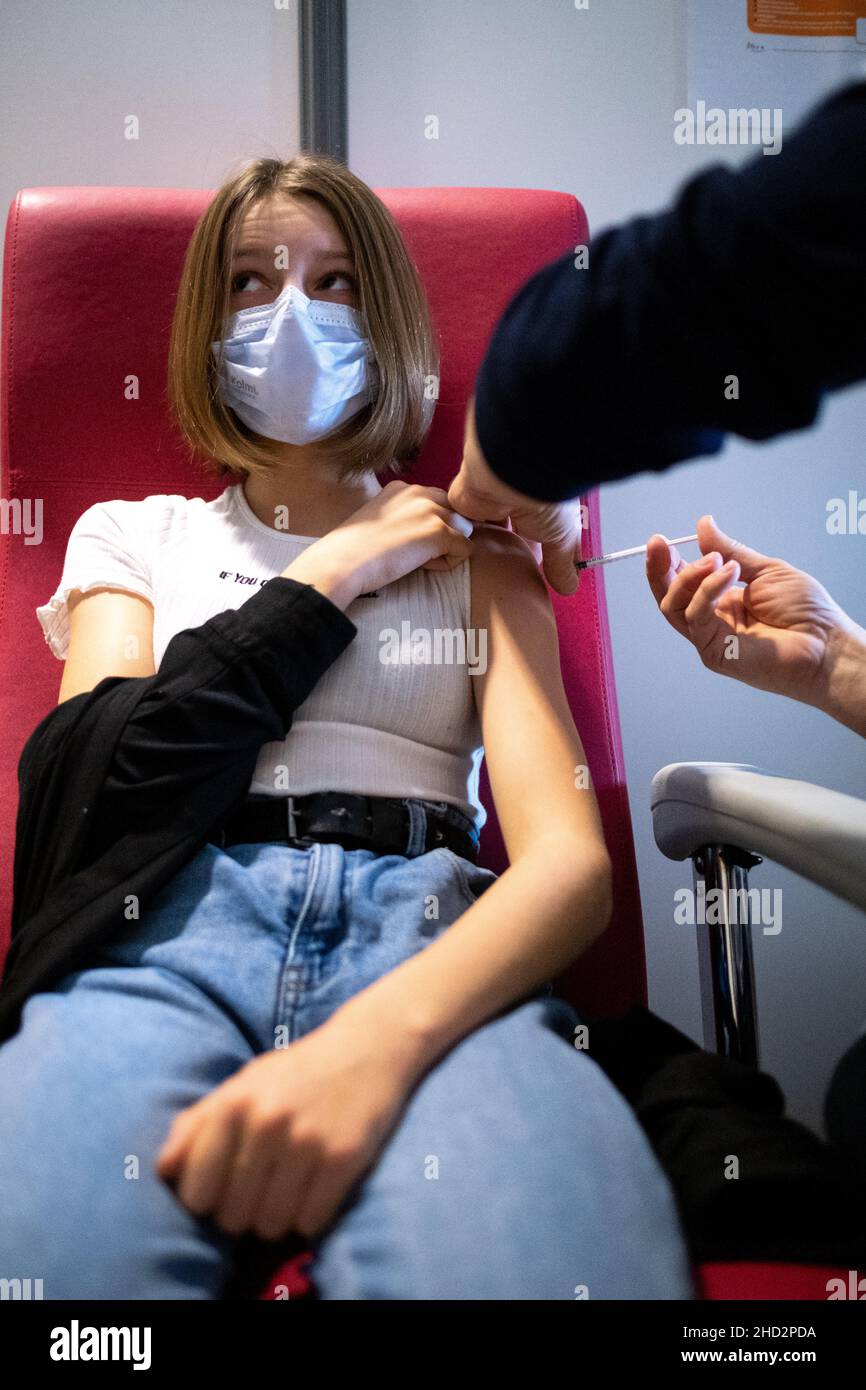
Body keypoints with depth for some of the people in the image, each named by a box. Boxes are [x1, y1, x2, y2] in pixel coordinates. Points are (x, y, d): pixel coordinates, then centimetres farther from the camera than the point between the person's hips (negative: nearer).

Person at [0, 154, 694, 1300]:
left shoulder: (473, 554, 19)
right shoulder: (135, 535, 23)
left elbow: (570, 857, 2)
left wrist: (378, 1037, -19)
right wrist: (332, 574, 6)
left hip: (433, 942, 0)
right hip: (175, 918, 1)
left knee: (547, 1261, -34)